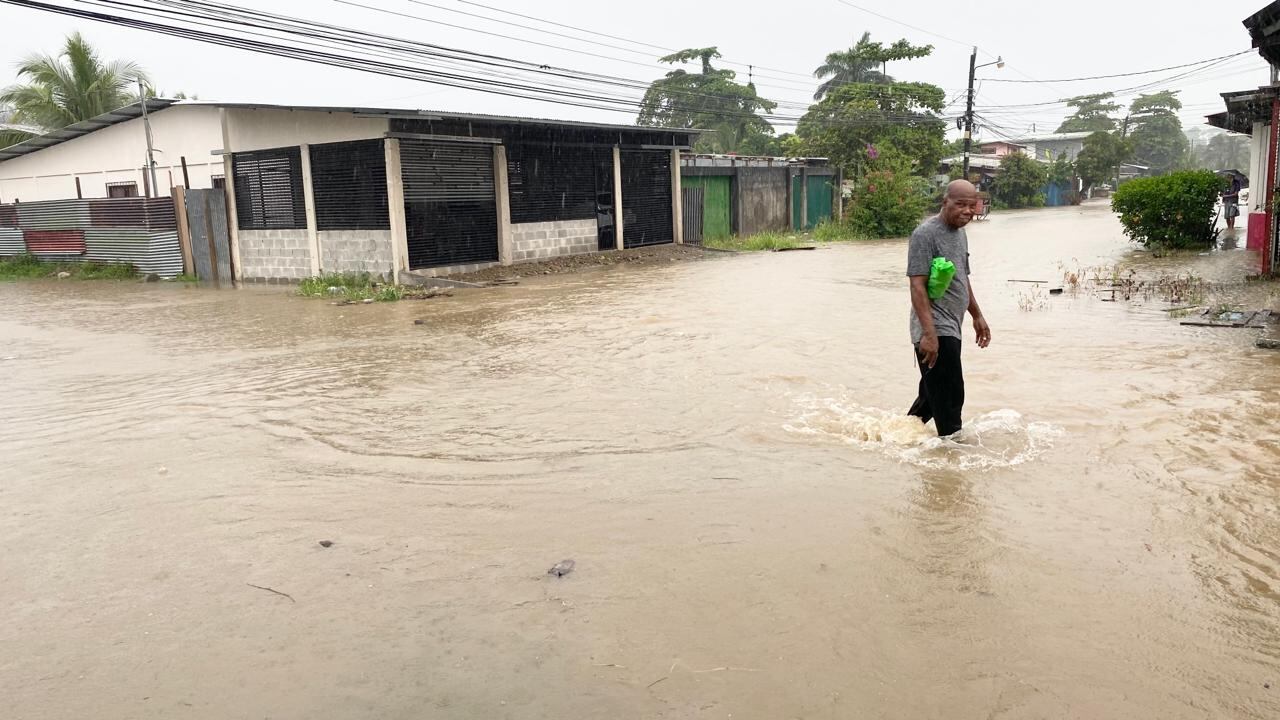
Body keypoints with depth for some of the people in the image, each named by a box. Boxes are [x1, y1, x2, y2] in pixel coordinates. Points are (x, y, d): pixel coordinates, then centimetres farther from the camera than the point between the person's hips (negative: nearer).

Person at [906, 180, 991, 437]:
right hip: (936, 332, -10)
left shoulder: (960, 233, 16)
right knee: (949, 398, -8)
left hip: (951, 329, 10)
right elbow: (917, 286, -20)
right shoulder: (926, 233, -13)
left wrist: (977, 316, 27)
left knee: (933, 395, 17)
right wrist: (929, 333, -26)